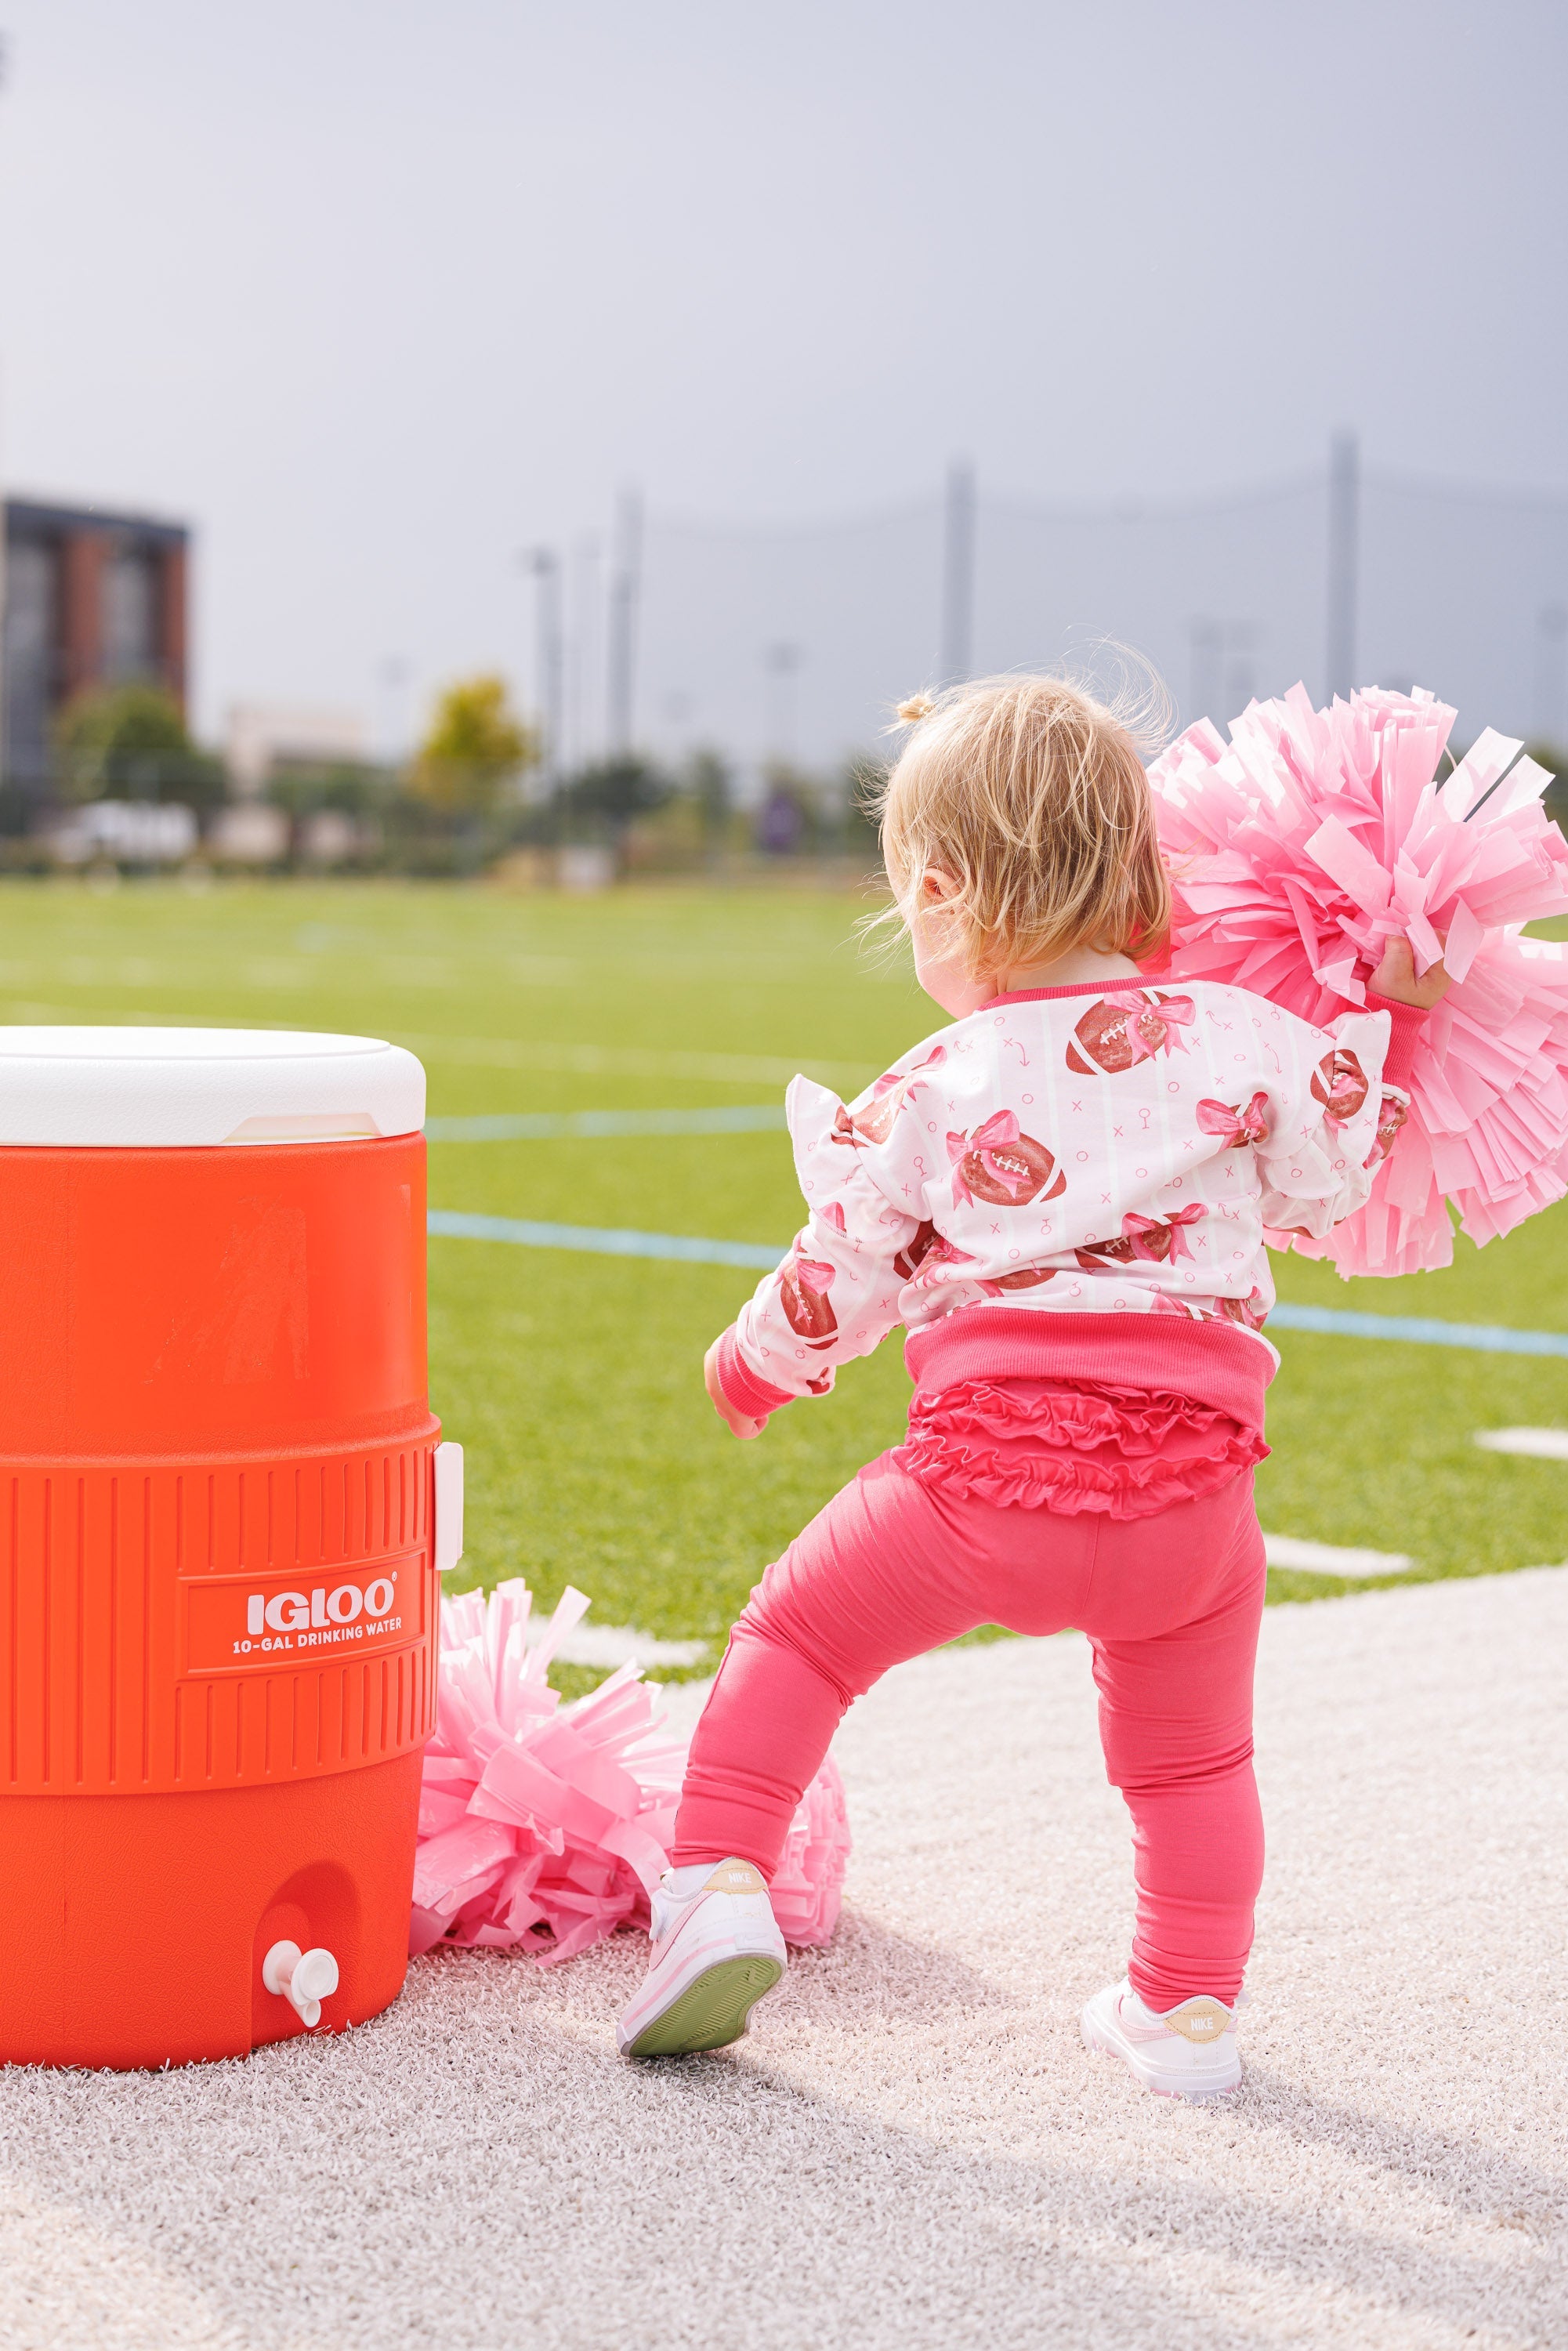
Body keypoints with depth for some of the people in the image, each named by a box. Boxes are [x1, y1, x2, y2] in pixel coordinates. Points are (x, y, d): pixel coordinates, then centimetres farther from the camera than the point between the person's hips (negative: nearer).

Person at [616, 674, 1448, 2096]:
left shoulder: (927, 1096, 1)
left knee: (798, 1630, 17)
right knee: (1192, 1751, 23)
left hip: (988, 1470, -2)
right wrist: (1394, 1014, 27)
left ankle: (721, 1879, 6)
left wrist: (751, 1368, 30)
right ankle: (1189, 2007, 30)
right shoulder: (1239, 1039, 2)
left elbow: (831, 1290, 8)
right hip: (1190, 1478, 2)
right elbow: (1329, 1186, 15)